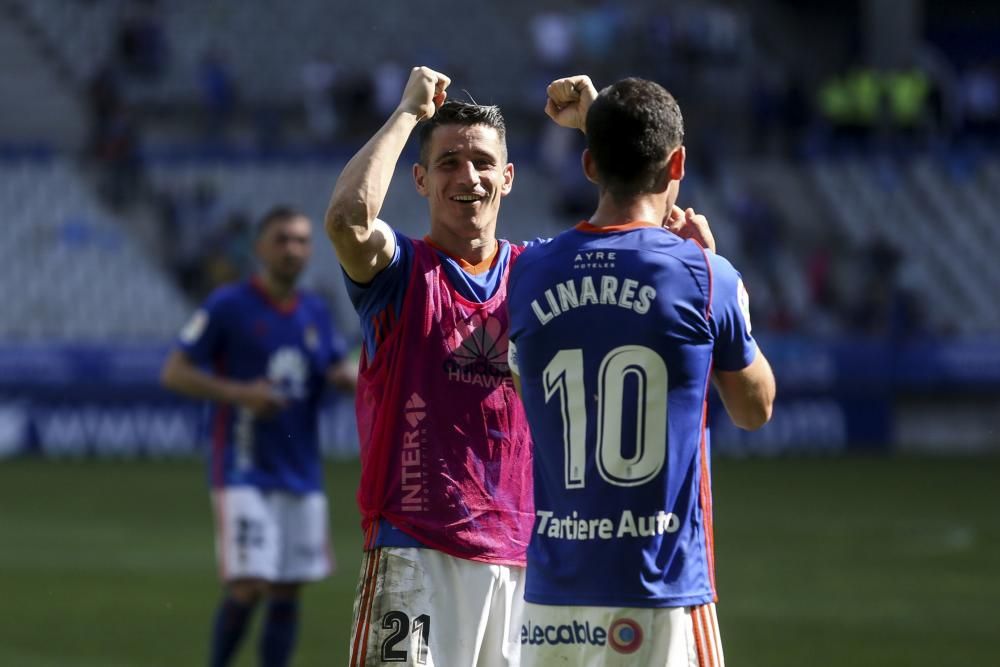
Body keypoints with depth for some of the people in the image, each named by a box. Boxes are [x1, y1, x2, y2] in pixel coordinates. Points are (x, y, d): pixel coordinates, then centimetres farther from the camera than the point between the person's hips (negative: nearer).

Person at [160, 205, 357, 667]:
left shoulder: (315, 313, 10)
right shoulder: (227, 307, -7)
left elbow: (345, 375, 16)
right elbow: (174, 373, -7)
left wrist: (350, 377, -9)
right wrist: (240, 393, -20)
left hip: (301, 474, 6)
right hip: (243, 471, -6)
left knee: (287, 593, 5)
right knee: (248, 588, -14)